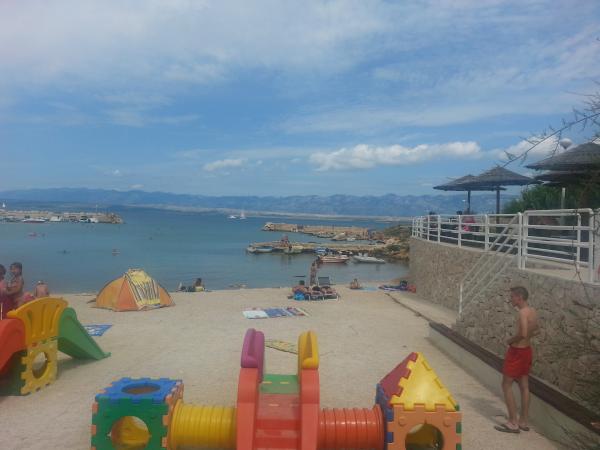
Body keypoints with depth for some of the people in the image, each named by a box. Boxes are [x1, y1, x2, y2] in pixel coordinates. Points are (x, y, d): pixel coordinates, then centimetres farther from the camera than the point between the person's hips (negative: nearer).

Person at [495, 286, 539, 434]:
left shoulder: (523, 312, -22)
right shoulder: (532, 311, 6)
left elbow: (523, 333, -33)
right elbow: (536, 330, 21)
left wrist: (510, 341, -17)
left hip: (517, 351, -9)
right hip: (527, 350, 9)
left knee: (506, 385, 1)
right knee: (524, 386, 15)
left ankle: (513, 423, 4)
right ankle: (524, 421, 24)